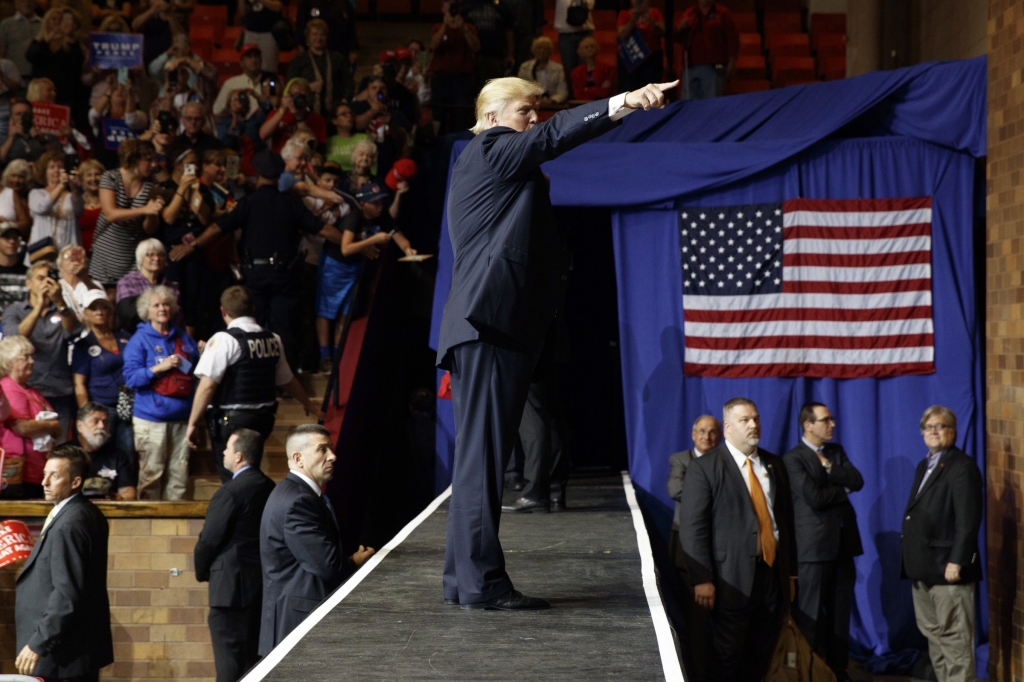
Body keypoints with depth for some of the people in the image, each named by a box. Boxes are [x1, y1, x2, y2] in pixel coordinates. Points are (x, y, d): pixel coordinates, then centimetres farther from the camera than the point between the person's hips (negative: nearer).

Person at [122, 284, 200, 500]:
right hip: (151, 417, -4)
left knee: (180, 474, 5)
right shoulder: (140, 340, 1)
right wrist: (160, 368, -17)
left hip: (181, 417, 4)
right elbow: (130, 378, -8)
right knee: (151, 475, -4)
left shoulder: (183, 339, 15)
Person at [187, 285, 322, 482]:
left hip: (231, 421, -7)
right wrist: (307, 403, 37)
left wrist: (193, 423, -13)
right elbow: (287, 380, 21)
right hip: (263, 418, 7)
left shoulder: (224, 340, -12)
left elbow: (207, 386, -19)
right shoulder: (272, 340, 8)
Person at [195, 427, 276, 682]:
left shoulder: (231, 491, -16)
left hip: (232, 586, -8)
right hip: (263, 583, 8)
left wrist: (202, 572, 7)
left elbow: (209, 540, -13)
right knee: (255, 661, 14)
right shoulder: (270, 488, 7)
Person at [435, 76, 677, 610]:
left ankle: (464, 577, 13)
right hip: (490, 324, -11)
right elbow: (551, 137, -19)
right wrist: (621, 103, -29)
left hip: (486, 327, 11)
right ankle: (482, 581, -12)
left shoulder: (485, 163, 27)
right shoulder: (491, 150, -2)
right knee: (482, 453, -11)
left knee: (478, 455, 10)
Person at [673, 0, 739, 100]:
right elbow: (677, 38, 20)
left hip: (714, 67, -3)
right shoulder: (689, 13, 16)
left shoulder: (722, 13, 7)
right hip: (692, 66, 3)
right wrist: (680, 28, -3)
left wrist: (732, 61, -7)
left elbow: (732, 38, 0)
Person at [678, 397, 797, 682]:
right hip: (733, 577, -5)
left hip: (773, 573, 5)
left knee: (763, 657, 9)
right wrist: (702, 579, -15)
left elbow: (786, 520, 16)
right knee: (728, 657, 1)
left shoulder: (774, 465, 14)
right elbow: (692, 527, -9)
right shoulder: (704, 468, -5)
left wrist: (790, 572, 13)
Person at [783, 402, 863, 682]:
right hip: (814, 544, -6)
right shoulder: (793, 458, -8)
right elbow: (814, 497, -17)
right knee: (811, 614, 1)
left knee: (840, 611, 10)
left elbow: (858, 481, 1)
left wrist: (830, 468, -12)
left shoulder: (836, 451, 14)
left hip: (843, 541, 6)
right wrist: (844, 489, -2)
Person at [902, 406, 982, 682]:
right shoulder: (923, 466, 19)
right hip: (923, 567, 9)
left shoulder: (962, 466, -10)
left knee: (954, 637, -4)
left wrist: (956, 562, -22)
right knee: (932, 633, 14)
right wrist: (911, 561, 13)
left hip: (947, 567, -9)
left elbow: (968, 520, -17)